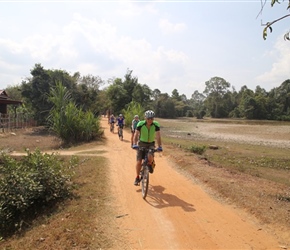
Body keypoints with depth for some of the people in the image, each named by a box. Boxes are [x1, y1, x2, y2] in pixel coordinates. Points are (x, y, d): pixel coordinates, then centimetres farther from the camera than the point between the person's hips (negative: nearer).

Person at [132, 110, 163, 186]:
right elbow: (136, 134, -19)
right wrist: (134, 144, -33)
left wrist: (159, 146, -28)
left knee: (150, 157, -28)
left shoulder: (156, 125, -15)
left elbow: (158, 136, -18)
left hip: (151, 144, 0)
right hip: (141, 143, 0)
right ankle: (137, 177, 11)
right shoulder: (140, 124, -17)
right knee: (139, 161, -7)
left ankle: (150, 164, 9)